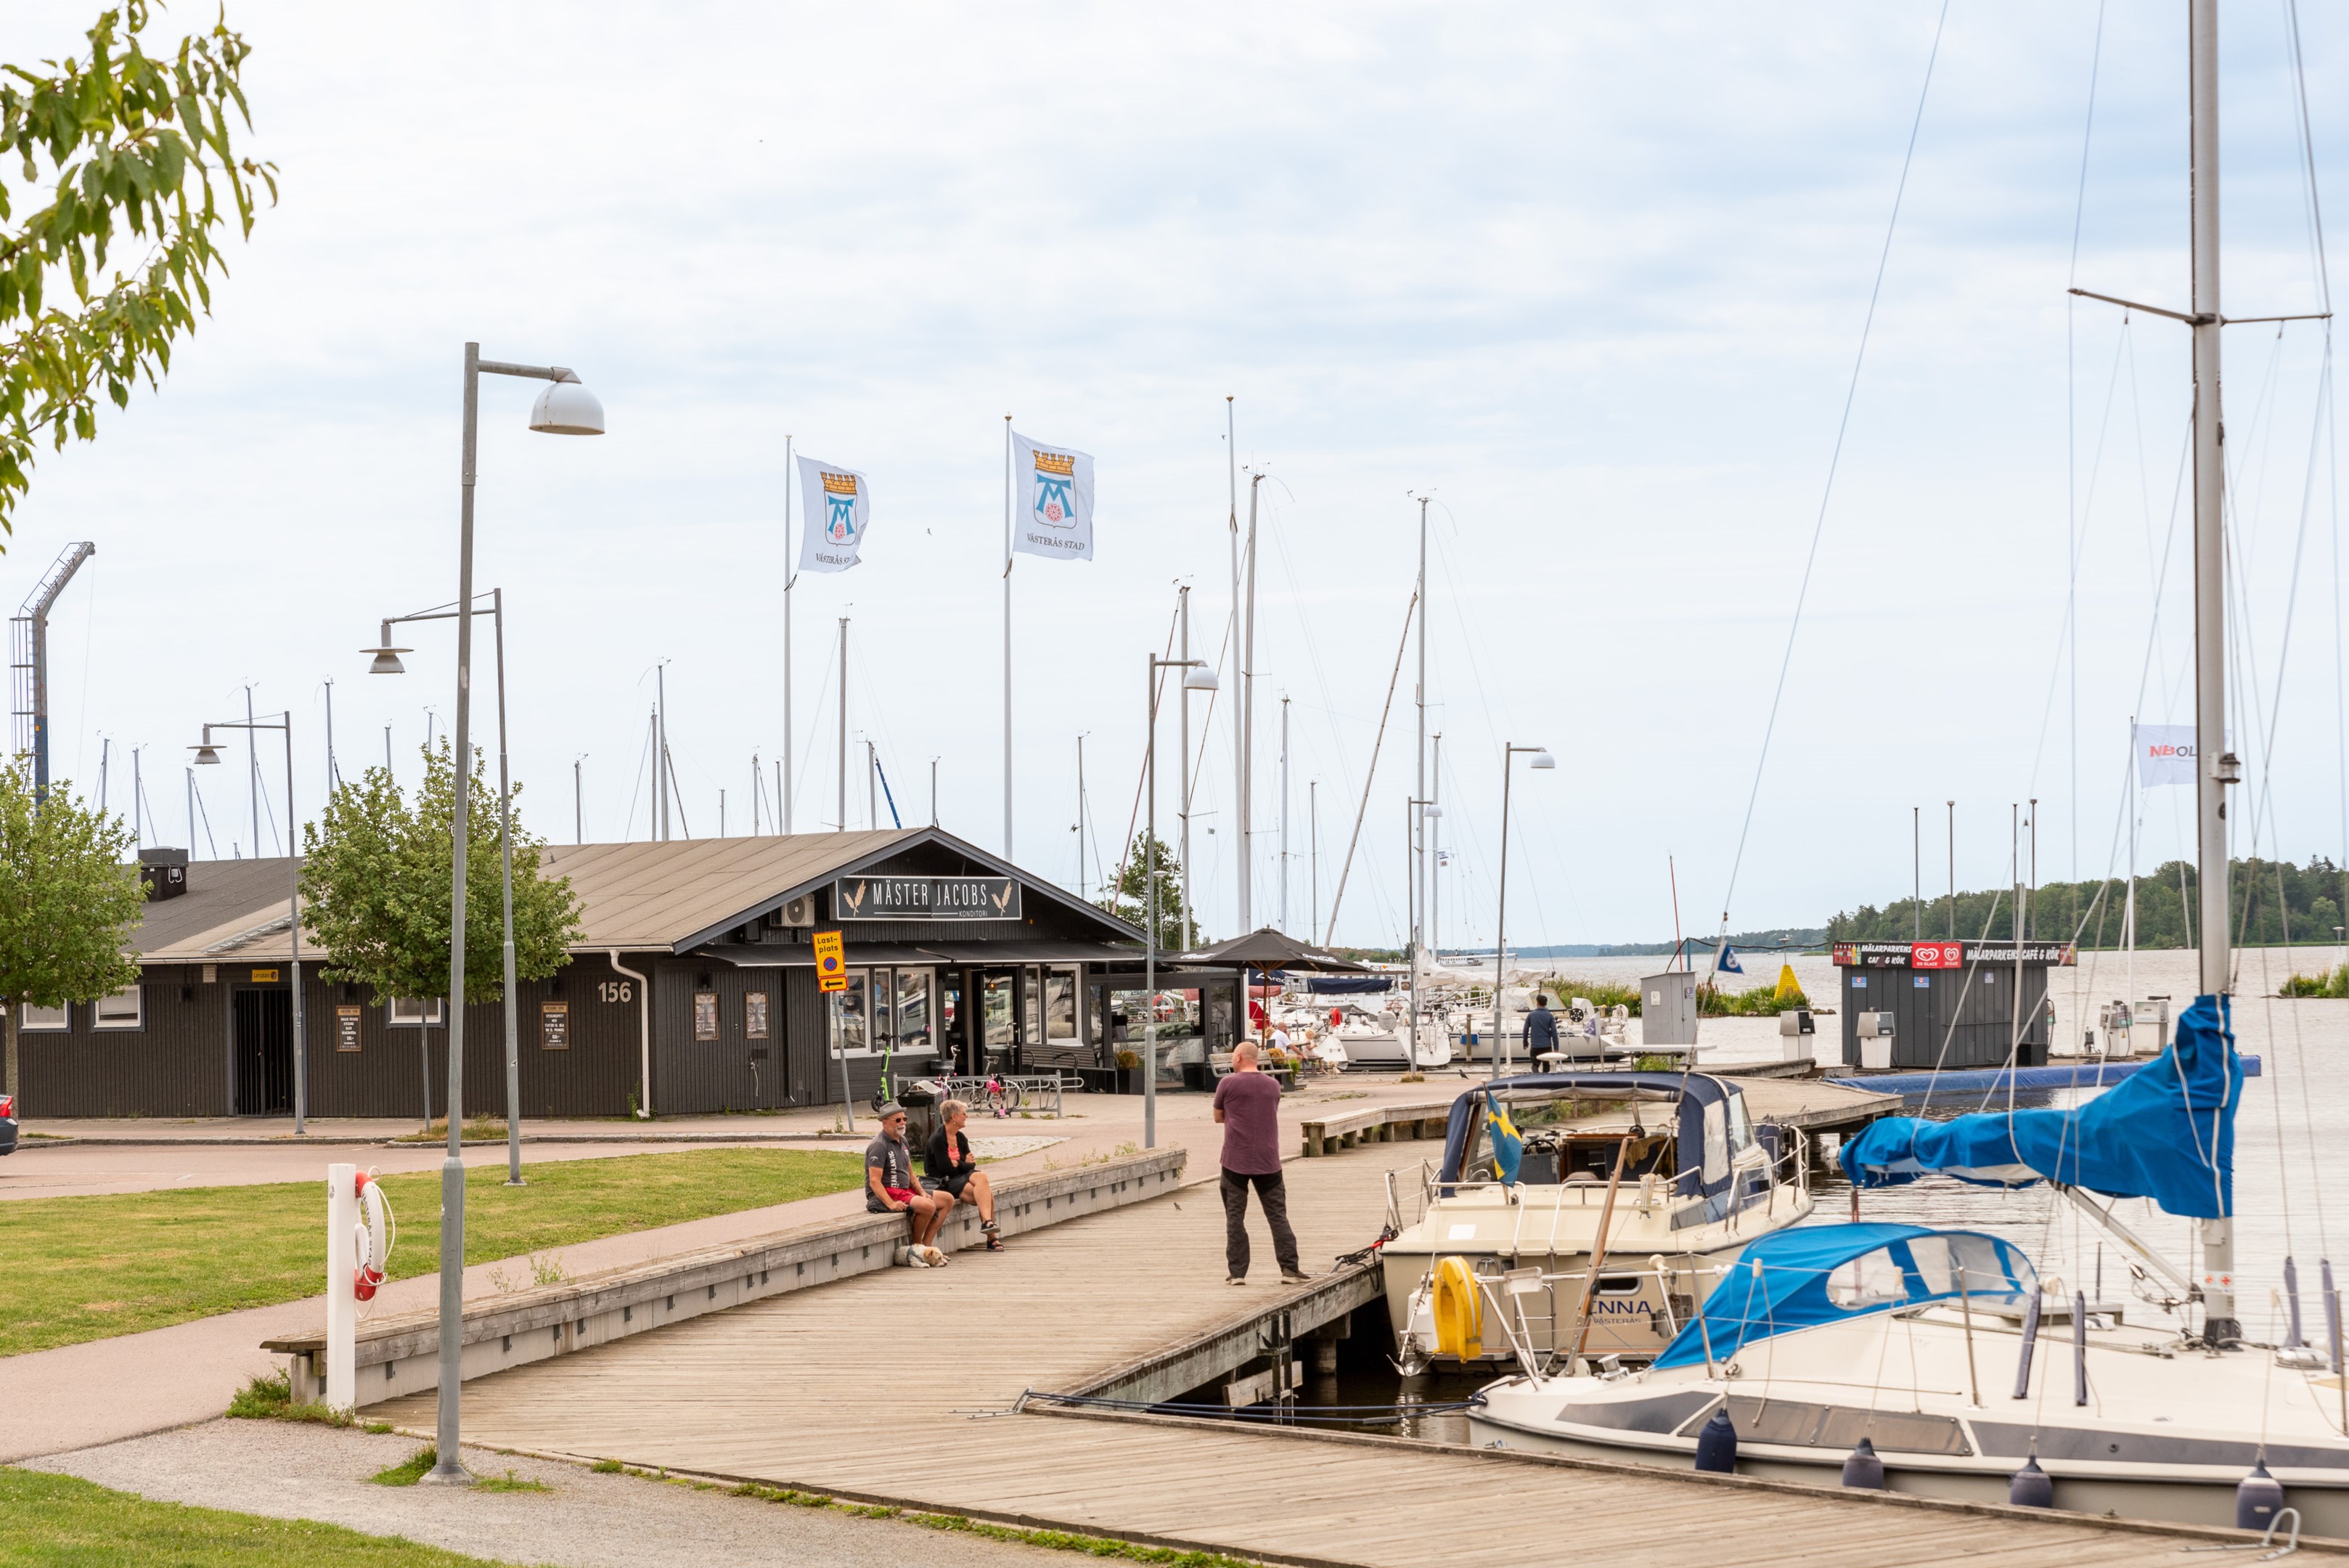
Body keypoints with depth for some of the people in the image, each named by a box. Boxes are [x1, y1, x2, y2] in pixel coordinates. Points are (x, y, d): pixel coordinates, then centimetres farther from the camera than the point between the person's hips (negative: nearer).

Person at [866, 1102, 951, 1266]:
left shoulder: (902, 1141, 16)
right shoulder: (879, 1146, -14)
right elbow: (874, 1181, -21)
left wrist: (922, 1192, 5)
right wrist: (891, 1204, -31)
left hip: (905, 1191, 10)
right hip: (885, 1195, -10)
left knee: (947, 1199, 4)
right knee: (928, 1206, -30)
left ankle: (925, 1245, -5)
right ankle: (917, 1245, -9)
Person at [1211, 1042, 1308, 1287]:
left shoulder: (1228, 1083, -4)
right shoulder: (1273, 1086, 7)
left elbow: (1218, 1117, 6)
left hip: (1235, 1161, -3)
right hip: (1268, 1161, 3)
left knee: (1235, 1216, 4)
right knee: (1277, 1215, 7)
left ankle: (1237, 1272, 3)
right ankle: (1290, 1268, 3)